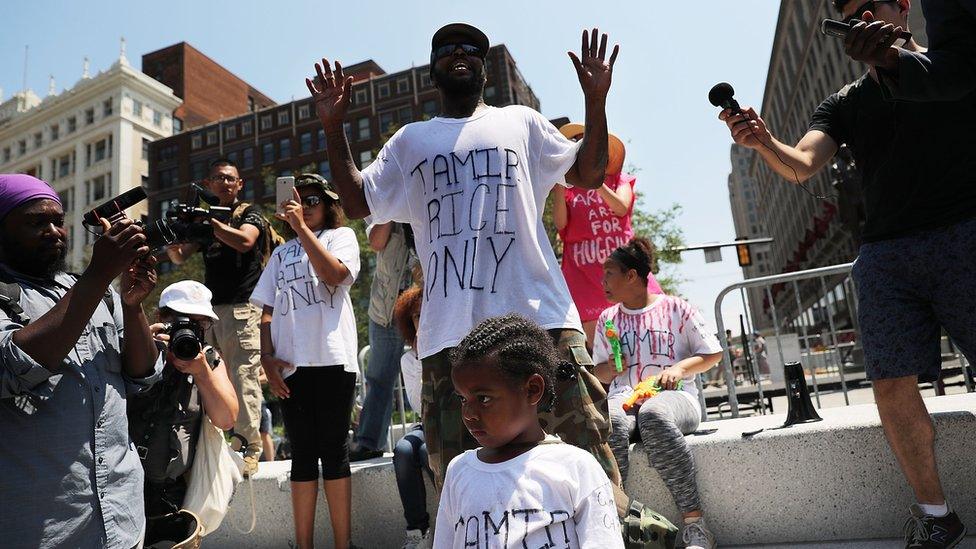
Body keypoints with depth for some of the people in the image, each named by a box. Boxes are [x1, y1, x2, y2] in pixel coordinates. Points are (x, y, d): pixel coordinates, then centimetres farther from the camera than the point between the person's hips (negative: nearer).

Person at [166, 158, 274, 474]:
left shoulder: (250, 214, 6)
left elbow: (244, 241, -15)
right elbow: (180, 258, 16)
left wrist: (208, 220, -15)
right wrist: (171, 242, -5)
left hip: (242, 309, -5)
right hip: (212, 309, 5)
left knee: (243, 378, -9)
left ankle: (250, 447, -4)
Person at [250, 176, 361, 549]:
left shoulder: (341, 236, 11)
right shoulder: (281, 253, 23)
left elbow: (334, 274, -12)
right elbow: (267, 310, 17)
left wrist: (301, 227, -11)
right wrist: (267, 357, 3)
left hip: (332, 360, -4)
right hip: (290, 365, 4)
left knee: (333, 451, -2)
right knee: (302, 453, 7)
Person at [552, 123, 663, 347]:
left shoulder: (618, 179, 16)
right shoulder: (567, 189, 14)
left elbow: (621, 207, -5)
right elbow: (560, 223, -3)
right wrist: (558, 185, -11)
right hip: (586, 276, 0)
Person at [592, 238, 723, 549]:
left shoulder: (675, 308, 10)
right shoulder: (608, 318, 20)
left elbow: (713, 353, 11)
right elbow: (599, 374, 23)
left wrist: (679, 367, -6)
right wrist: (612, 368, 0)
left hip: (673, 396, -2)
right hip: (624, 397, 2)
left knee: (653, 414, -41)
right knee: (609, 422, -37)